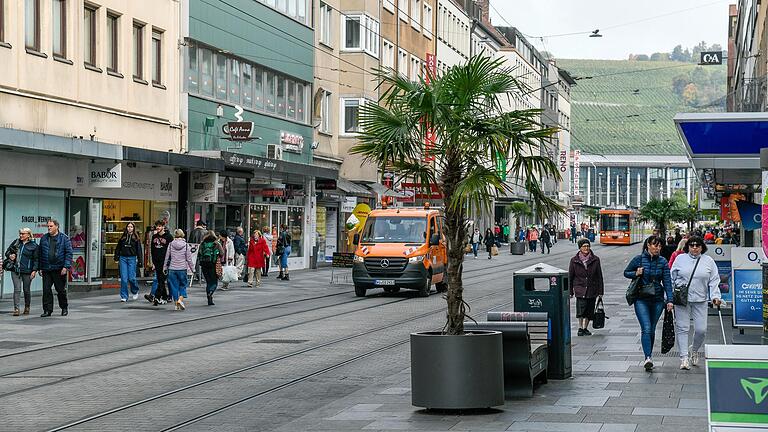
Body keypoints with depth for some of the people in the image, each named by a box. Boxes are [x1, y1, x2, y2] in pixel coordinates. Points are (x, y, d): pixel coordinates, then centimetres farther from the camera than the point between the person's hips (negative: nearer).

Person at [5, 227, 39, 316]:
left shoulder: (34, 246, 0)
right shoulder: (16, 242, 10)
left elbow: (36, 259, -1)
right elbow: (7, 251, 19)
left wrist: (34, 270, -11)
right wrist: (10, 256, -4)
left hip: (27, 271, -2)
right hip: (15, 270, 2)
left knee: (26, 290, 8)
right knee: (17, 289, -6)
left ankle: (27, 308, 24)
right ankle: (16, 309, -7)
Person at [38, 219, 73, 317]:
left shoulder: (64, 238, -1)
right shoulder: (44, 238, 11)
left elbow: (69, 253, -5)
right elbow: (40, 254, 15)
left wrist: (66, 267, -14)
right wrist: (40, 267, 10)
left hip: (59, 269, -3)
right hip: (46, 269, 3)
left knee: (61, 290, 6)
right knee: (46, 290, -2)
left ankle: (64, 308, 23)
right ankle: (47, 310, 4)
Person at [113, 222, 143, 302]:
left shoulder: (136, 238, 3)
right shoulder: (123, 237, 10)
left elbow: (139, 250, 1)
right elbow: (118, 248, 15)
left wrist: (140, 261, -3)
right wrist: (116, 257, 6)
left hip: (132, 258, -2)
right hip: (123, 258, 2)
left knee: (131, 278, -6)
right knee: (124, 278, -3)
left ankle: (135, 291, 23)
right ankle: (124, 296, 3)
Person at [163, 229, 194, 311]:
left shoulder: (171, 244, -1)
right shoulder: (185, 245, -4)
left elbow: (167, 257, 4)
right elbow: (189, 258, -1)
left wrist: (165, 267, 15)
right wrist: (192, 268, 8)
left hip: (172, 269, 1)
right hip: (182, 269, -1)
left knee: (174, 286, 8)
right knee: (182, 285, 10)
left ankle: (176, 304, 8)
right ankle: (180, 299, -12)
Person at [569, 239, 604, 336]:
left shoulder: (595, 260, 4)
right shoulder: (574, 261, 2)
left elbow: (599, 276, 7)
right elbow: (570, 277, 7)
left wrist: (600, 292, 4)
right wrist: (570, 292, 5)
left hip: (592, 290, 2)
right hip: (580, 289, -2)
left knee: (589, 311, 6)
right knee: (581, 309, -18)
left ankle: (585, 328, 22)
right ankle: (580, 328, -7)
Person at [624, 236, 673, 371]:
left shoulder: (663, 262, 1)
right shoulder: (639, 259, -4)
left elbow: (667, 282, -2)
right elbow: (626, 272, 9)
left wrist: (669, 300, -11)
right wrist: (635, 274, -13)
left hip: (657, 300, 3)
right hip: (641, 300, -3)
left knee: (652, 330, 11)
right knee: (646, 328, -15)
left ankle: (648, 356, 25)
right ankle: (648, 358, -23)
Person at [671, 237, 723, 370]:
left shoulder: (708, 261, 7)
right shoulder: (680, 259, 6)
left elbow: (714, 281, 7)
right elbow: (672, 278, 9)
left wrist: (715, 296, -7)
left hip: (700, 300, 1)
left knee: (701, 329, -2)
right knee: (682, 328, -4)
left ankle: (694, 349, 27)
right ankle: (684, 357, 0)